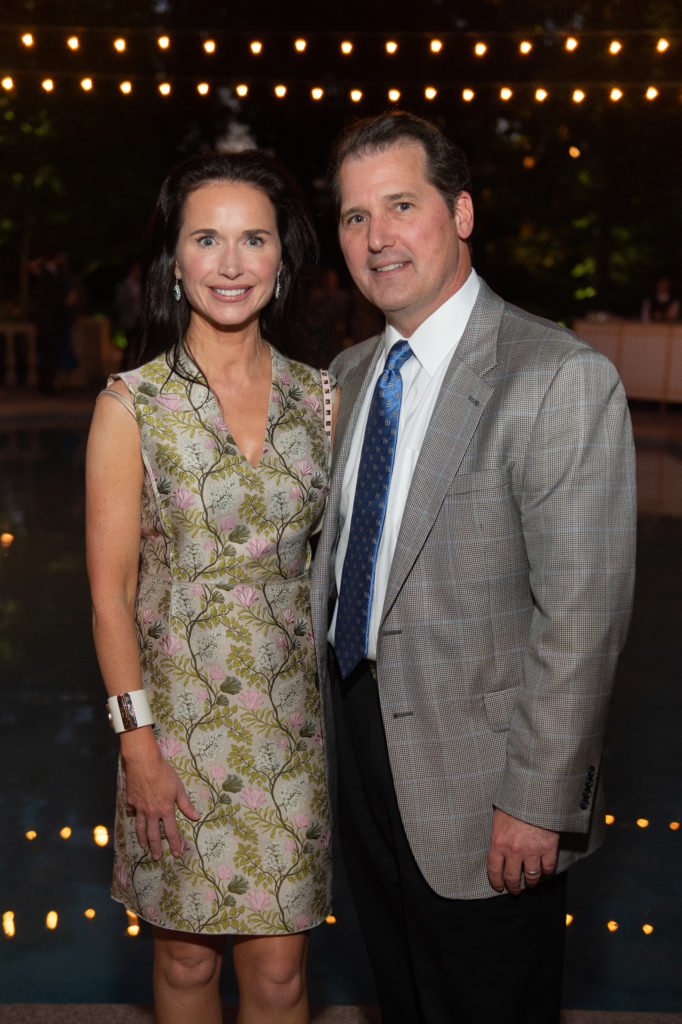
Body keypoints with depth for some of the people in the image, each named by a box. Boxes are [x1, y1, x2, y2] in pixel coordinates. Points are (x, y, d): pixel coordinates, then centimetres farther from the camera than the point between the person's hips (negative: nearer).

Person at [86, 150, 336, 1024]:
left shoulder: (320, 399, 2)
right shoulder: (132, 404, -8)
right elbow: (110, 588, -6)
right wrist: (137, 741, -8)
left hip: (291, 721, 2)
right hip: (177, 719, -2)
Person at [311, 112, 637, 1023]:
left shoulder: (562, 380, -18)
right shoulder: (352, 374, 7)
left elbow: (583, 615, -20)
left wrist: (539, 802, -19)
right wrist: (332, 702, 10)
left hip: (472, 772, -6)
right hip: (359, 735, 7)